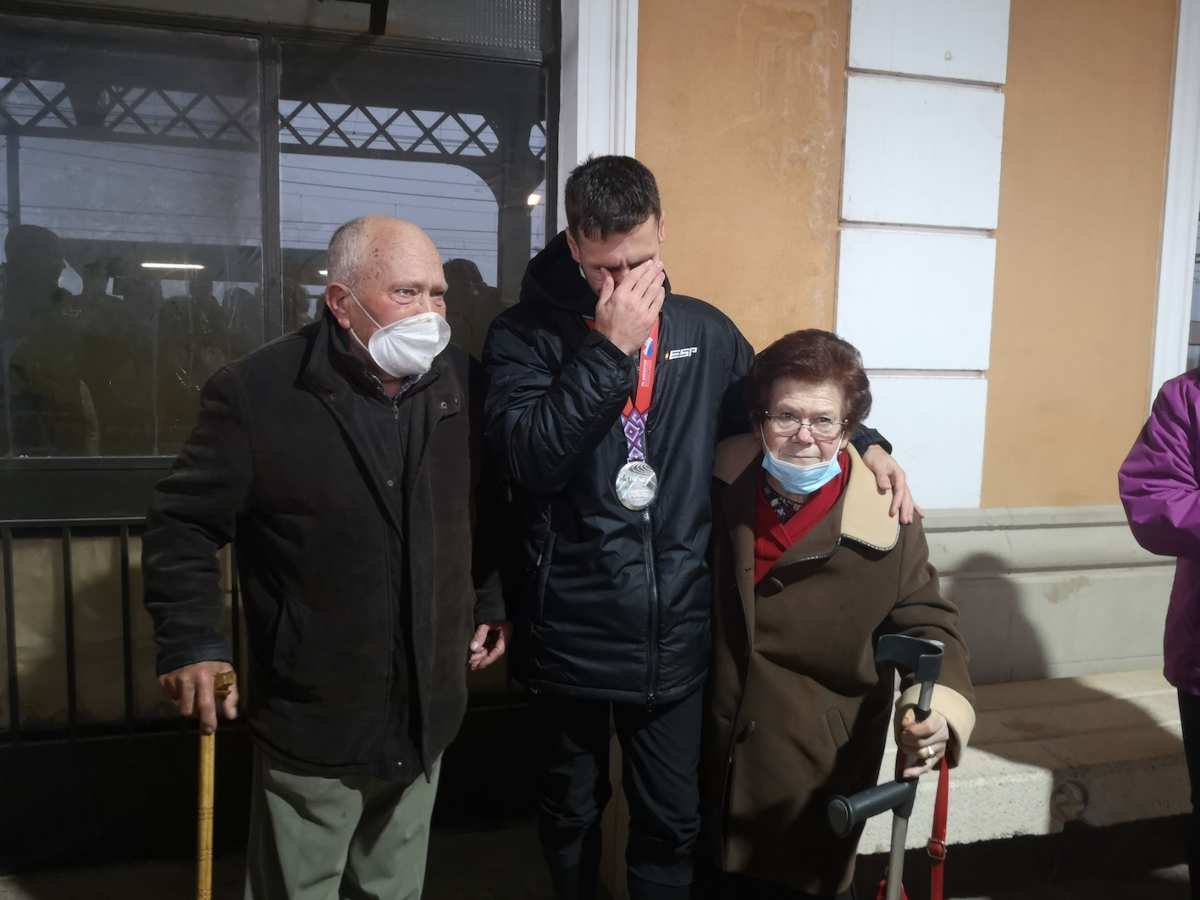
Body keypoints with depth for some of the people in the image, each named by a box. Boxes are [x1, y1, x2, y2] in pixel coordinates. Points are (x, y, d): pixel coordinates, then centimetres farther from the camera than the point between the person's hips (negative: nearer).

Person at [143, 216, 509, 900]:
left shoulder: (460, 381, -1)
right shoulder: (255, 392, -15)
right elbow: (184, 524, -8)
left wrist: (495, 601, 10)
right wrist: (192, 643, -16)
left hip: (427, 712, 4)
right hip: (312, 719, -4)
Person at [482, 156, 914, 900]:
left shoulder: (704, 330, 2)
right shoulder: (526, 334, -8)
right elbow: (530, 459, -22)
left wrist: (863, 439, 0)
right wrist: (610, 348, -25)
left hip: (676, 633, 2)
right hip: (570, 635, -1)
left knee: (672, 818, 17)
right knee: (571, 811, 20)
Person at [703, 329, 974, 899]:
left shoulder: (884, 519, -19)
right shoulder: (729, 478, -6)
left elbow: (925, 621, -13)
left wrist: (938, 709, -31)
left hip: (822, 761, -4)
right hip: (724, 748, 4)